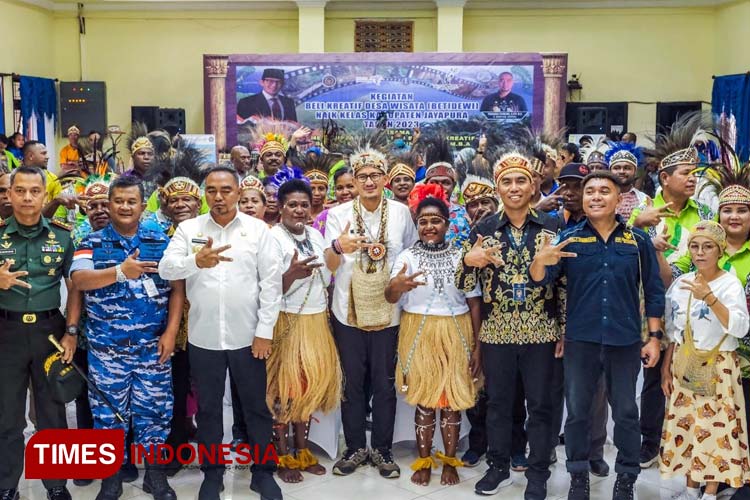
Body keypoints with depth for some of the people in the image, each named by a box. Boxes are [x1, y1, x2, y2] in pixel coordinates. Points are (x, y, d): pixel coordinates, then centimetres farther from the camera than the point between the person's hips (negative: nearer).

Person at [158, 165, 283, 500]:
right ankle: (212, 473, 30)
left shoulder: (259, 230, -1)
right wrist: (196, 262, -32)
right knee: (208, 408, 14)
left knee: (256, 406, 10)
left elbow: (271, 282, -3)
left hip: (247, 336, -1)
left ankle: (263, 472, 26)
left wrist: (265, 331, -8)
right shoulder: (188, 229, 1)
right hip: (203, 337, 1)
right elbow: (165, 269, -11)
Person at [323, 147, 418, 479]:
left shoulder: (401, 213, -1)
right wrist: (338, 246, -31)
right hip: (348, 311, 0)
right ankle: (355, 448, 25)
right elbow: (330, 265, -10)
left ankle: (382, 450, 23)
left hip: (387, 311, 0)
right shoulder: (339, 214, -3)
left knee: (384, 383, 8)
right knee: (352, 383, 10)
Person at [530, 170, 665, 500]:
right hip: (580, 340, 0)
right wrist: (540, 261, -29)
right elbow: (539, 280, -7)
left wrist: (654, 337, 1)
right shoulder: (569, 238, 1)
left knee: (626, 412, 9)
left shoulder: (638, 240, 2)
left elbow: (653, 292, 6)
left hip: (625, 341, 0)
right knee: (577, 411, 9)